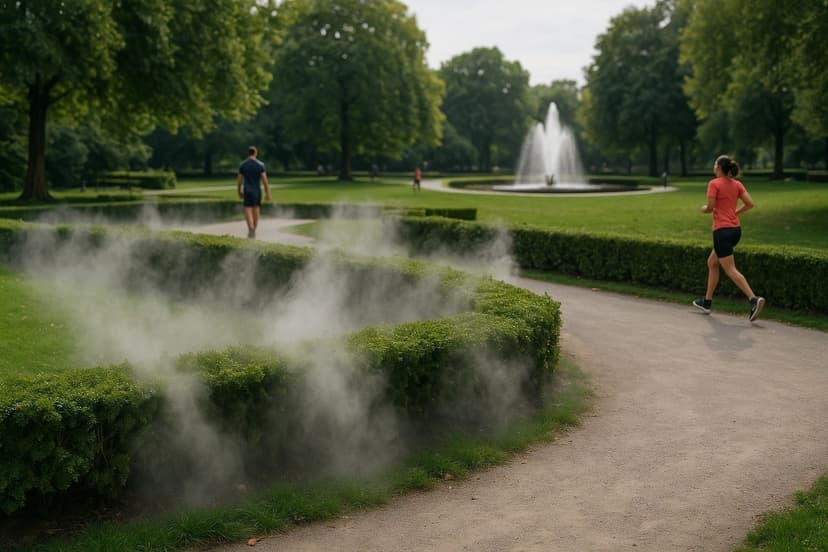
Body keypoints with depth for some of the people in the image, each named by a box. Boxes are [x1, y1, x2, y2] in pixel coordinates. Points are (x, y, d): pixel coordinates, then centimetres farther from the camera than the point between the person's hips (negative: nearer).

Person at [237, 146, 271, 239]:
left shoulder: (242, 164, 0)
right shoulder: (260, 164, -4)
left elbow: (239, 180, 3)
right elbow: (265, 180, -9)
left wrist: (239, 192, 16)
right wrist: (267, 193, -5)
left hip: (247, 191, 0)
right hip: (257, 191, 0)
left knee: (248, 211, -3)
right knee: (256, 211, 12)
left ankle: (251, 229, -25)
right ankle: (253, 231, 16)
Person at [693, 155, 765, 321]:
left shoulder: (714, 184, -9)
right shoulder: (737, 184, 8)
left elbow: (710, 207, -15)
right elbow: (750, 204, 3)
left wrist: (704, 208, 6)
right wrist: (735, 213, 16)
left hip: (722, 230, -8)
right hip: (735, 229, 8)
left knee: (730, 270, -8)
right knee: (712, 263, 21)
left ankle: (754, 299, -23)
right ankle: (707, 302, 26)